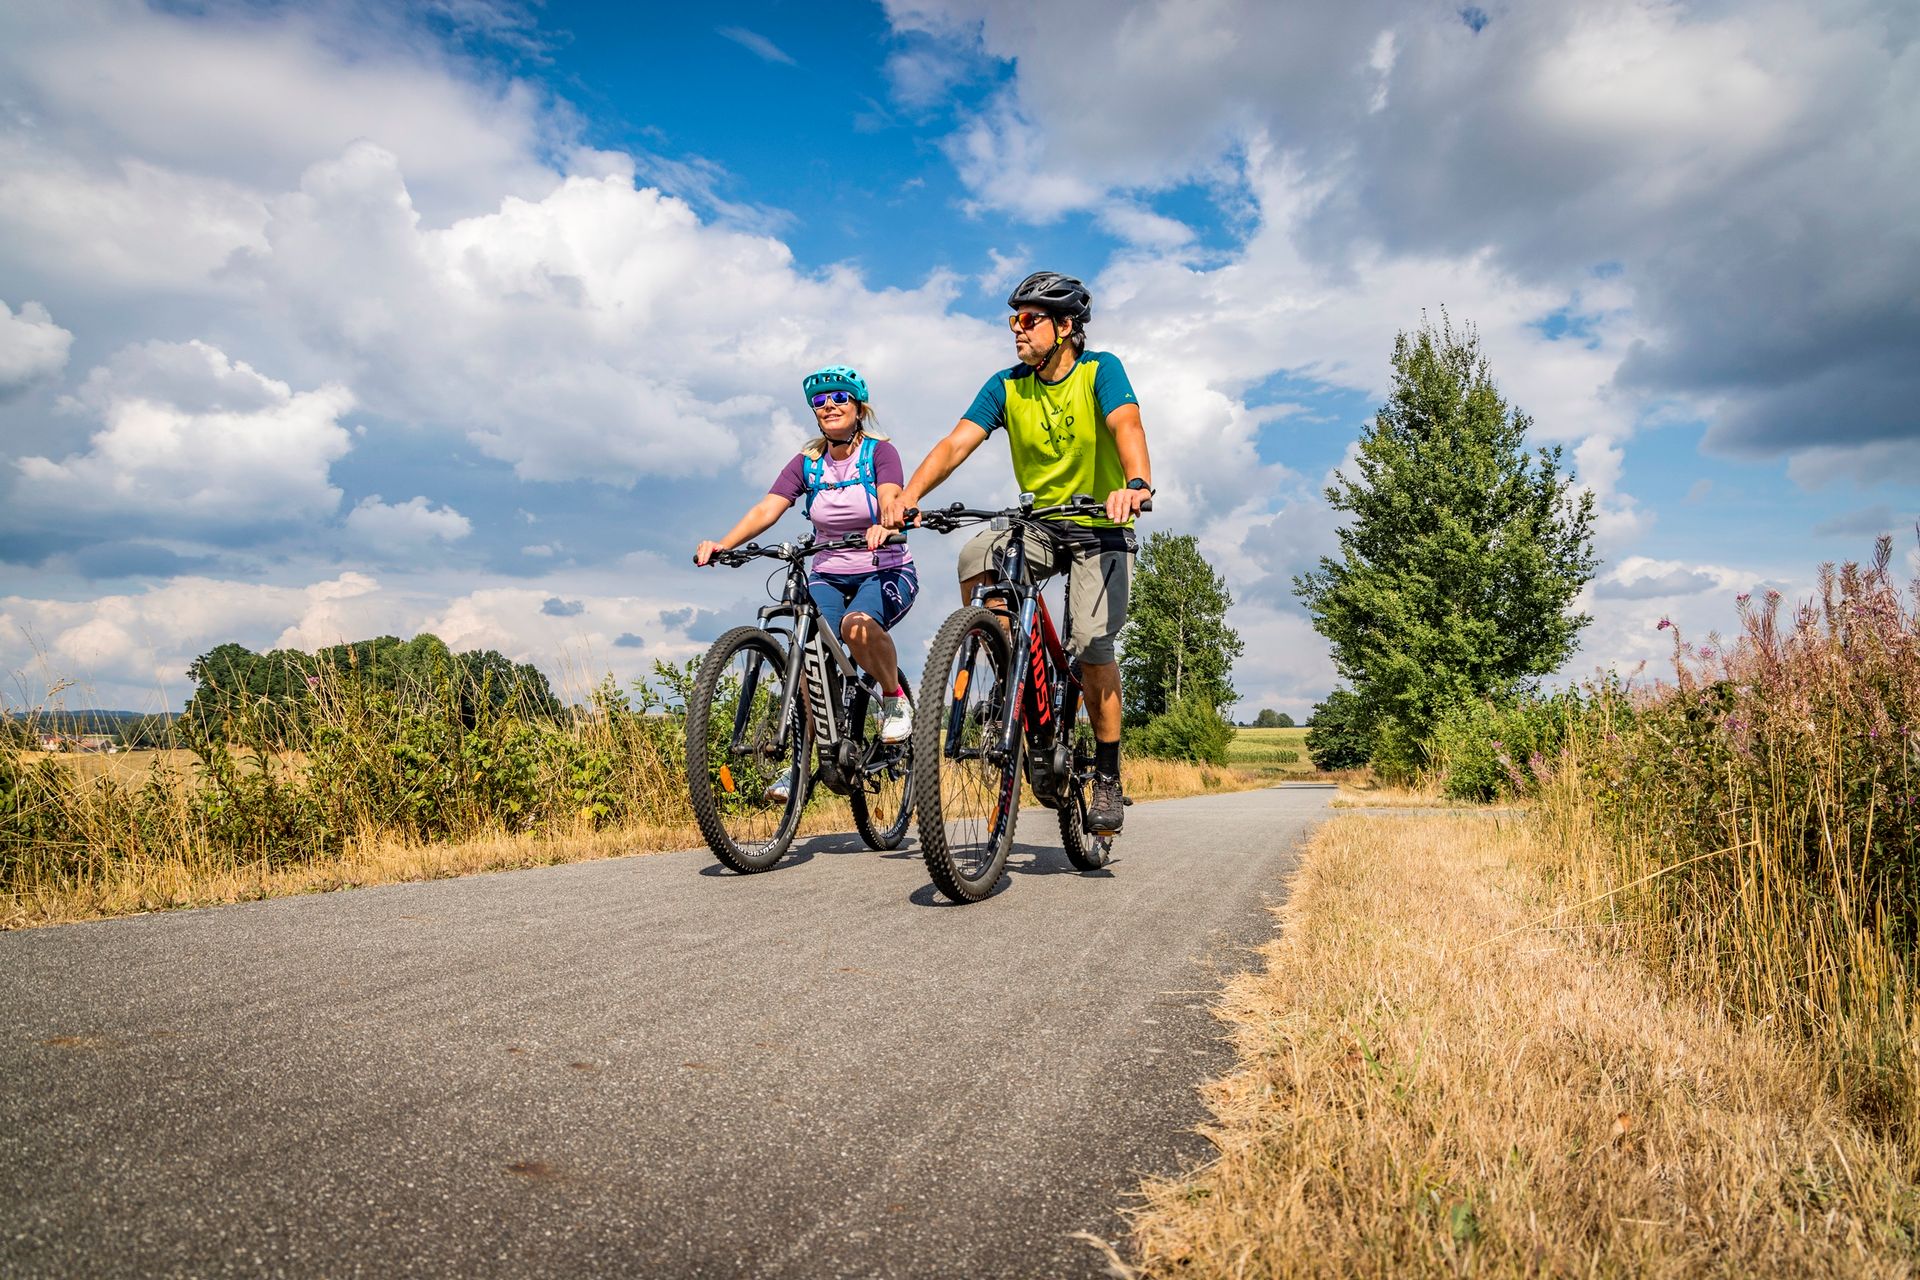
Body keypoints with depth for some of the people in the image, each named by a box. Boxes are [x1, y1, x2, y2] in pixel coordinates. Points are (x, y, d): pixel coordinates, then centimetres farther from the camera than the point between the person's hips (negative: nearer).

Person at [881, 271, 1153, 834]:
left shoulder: (1100, 370, -10)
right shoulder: (1006, 386, -1)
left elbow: (1126, 425, -29)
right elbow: (957, 442, -13)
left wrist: (1136, 484, -51)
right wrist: (909, 494, -31)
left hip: (1101, 530, -3)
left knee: (1091, 644, -19)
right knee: (976, 557, -28)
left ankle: (1108, 777, -1)